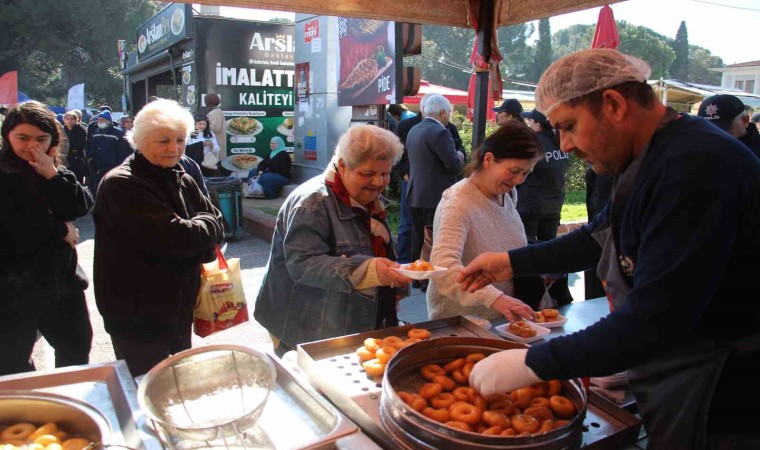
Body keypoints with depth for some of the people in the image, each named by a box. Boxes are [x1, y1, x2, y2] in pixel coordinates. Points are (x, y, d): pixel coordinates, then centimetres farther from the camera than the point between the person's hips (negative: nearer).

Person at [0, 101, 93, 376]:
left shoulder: (53, 170, 5)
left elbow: (81, 207, -8)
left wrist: (53, 174, -20)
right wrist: (62, 231, -11)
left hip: (62, 278, 6)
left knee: (77, 348, 20)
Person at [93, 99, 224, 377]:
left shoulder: (180, 180, 6)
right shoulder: (121, 185, -20)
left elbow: (215, 224, 2)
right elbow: (173, 238, -30)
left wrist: (192, 243, -18)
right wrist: (206, 226, -11)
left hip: (178, 309, 8)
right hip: (139, 317, -7)